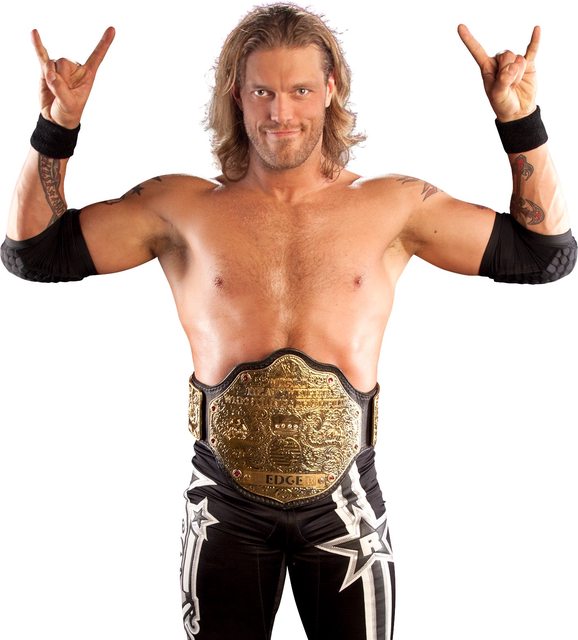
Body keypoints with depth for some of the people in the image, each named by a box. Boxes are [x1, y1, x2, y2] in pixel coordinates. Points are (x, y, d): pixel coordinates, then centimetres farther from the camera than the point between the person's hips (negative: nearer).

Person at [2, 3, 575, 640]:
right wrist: (57, 126, -9)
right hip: (226, 504, 0)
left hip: (344, 503, 0)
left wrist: (521, 119, -4)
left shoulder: (392, 206, 2)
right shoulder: (183, 206, 1)